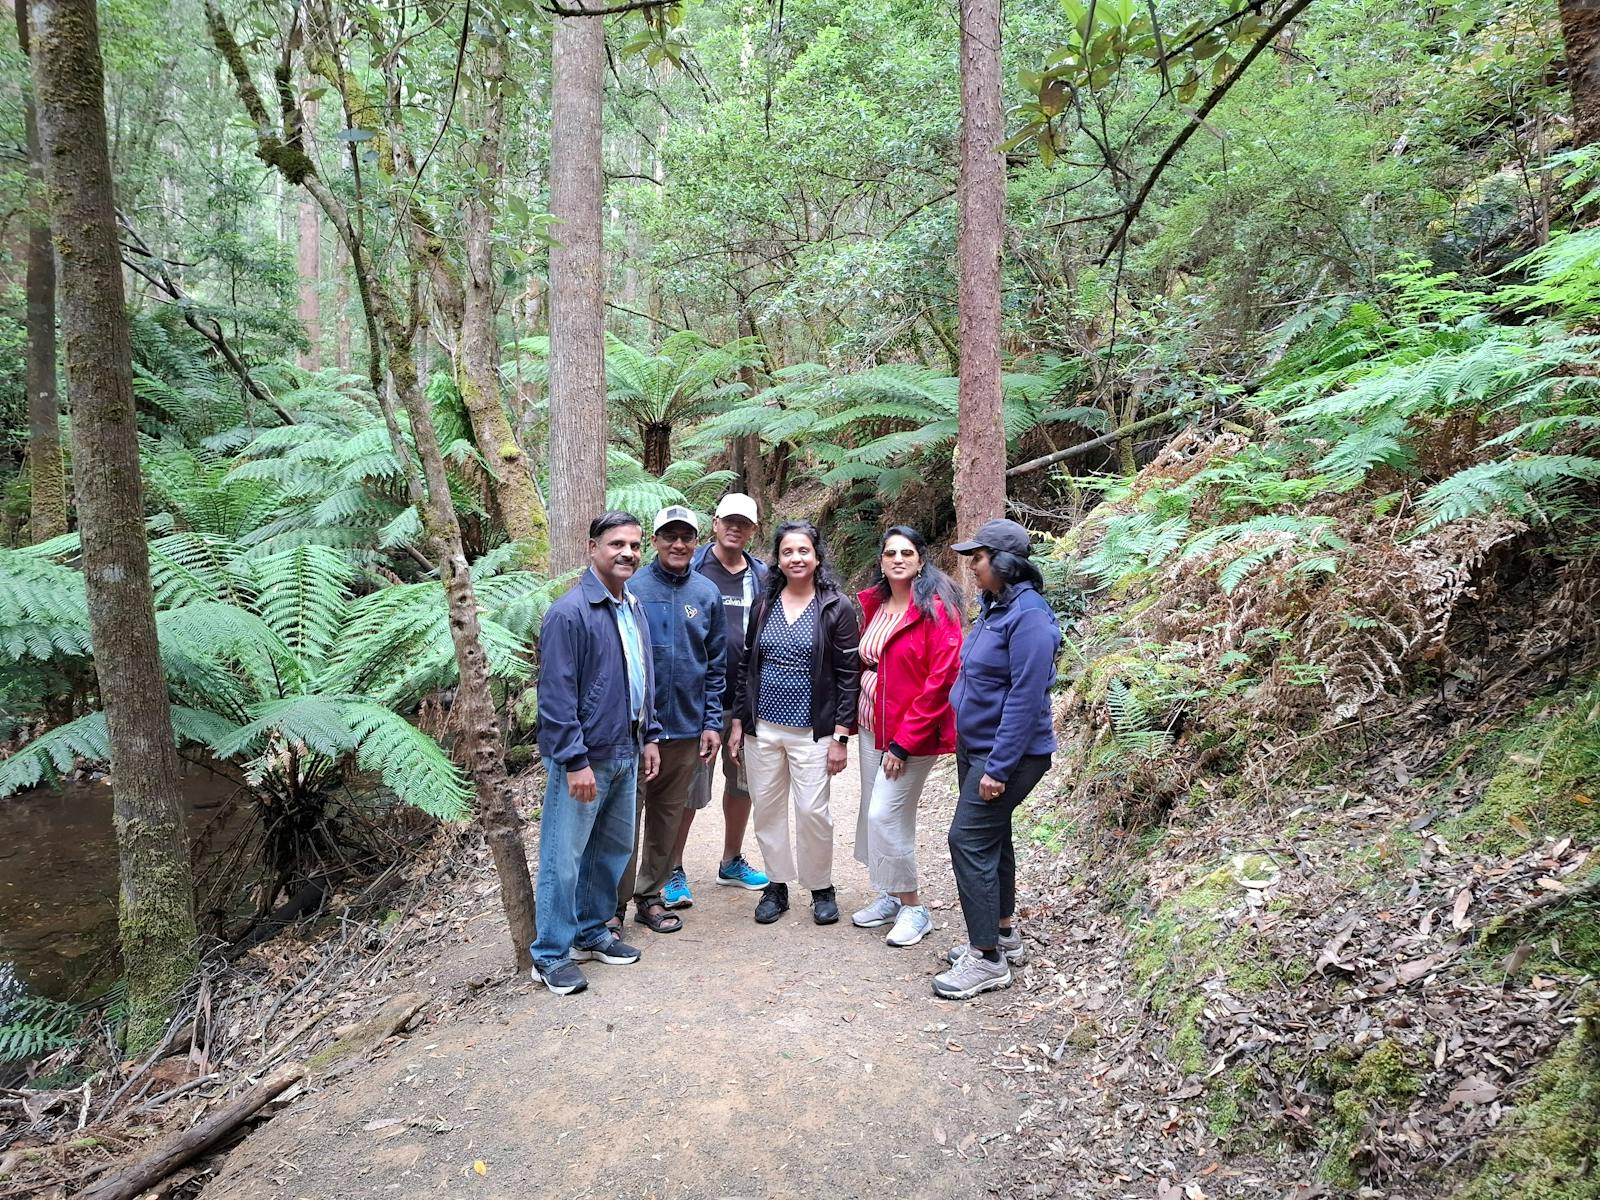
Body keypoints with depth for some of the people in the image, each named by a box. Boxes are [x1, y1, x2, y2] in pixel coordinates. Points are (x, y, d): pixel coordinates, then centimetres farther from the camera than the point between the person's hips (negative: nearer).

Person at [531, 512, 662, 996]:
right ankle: (551, 955, 15)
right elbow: (556, 694, -19)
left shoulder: (635, 610, 10)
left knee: (614, 848, 18)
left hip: (625, 755, 8)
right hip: (584, 759, -8)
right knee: (564, 858, 1)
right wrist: (576, 761, -21)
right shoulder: (569, 613, -16)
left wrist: (649, 737, 15)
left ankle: (592, 932, 34)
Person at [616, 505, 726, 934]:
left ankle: (650, 897, 29)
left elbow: (715, 665, 8)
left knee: (668, 817, 14)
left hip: (686, 727, 4)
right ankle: (614, 903, 16)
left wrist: (712, 722, 4)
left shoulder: (707, 593, 5)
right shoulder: (631, 588, -7)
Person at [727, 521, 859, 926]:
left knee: (813, 811, -3)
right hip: (762, 727, 4)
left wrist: (841, 736, -9)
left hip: (811, 731, -4)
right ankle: (776, 885, 26)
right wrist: (738, 721, 8)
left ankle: (821, 888, 19)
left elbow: (848, 676, -5)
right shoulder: (763, 604, 6)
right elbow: (747, 666, 11)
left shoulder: (836, 608, -5)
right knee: (767, 809, 9)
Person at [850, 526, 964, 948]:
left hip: (913, 733, -7)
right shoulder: (872, 604, 6)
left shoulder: (935, 608, -14)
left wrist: (903, 741, -17)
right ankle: (891, 896, 31)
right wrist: (854, 718, 7)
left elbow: (941, 679, -18)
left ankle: (914, 908, 10)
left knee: (884, 815, -8)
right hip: (872, 726, 7)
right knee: (874, 813, 13)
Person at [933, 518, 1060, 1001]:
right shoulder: (993, 608, 9)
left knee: (970, 840, -9)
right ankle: (1003, 935, 32)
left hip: (1008, 753, -10)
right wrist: (972, 756, 18)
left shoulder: (1028, 616, -20)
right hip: (975, 747, 10)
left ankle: (988, 958, 1)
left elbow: (1026, 699, -23)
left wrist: (999, 767, -23)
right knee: (991, 838, 17)